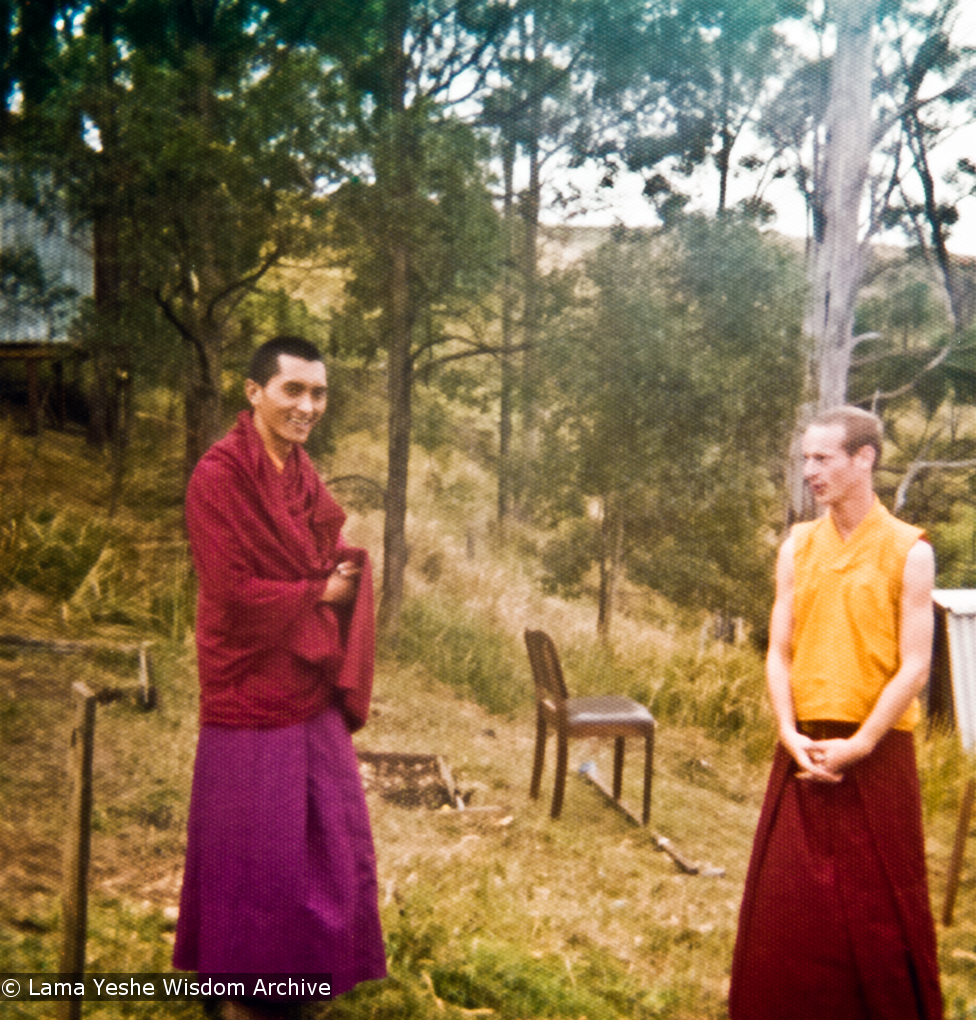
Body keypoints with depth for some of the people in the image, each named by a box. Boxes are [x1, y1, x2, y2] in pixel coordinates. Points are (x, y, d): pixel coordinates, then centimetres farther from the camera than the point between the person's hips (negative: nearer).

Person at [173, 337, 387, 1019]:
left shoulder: (303, 475, 8)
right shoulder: (219, 476, -16)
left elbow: (342, 568, 6)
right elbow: (233, 591, -21)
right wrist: (318, 594, -11)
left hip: (312, 686, 8)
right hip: (251, 690, -7)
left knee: (327, 831, 16)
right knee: (253, 846, 6)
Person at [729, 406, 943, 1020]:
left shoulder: (908, 550, -4)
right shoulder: (798, 547, 7)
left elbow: (914, 666, -8)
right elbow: (779, 653, 6)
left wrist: (857, 745, -14)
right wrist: (791, 734, -7)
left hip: (876, 752, -3)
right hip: (804, 750, 4)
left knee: (880, 910, 6)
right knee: (787, 909, 10)